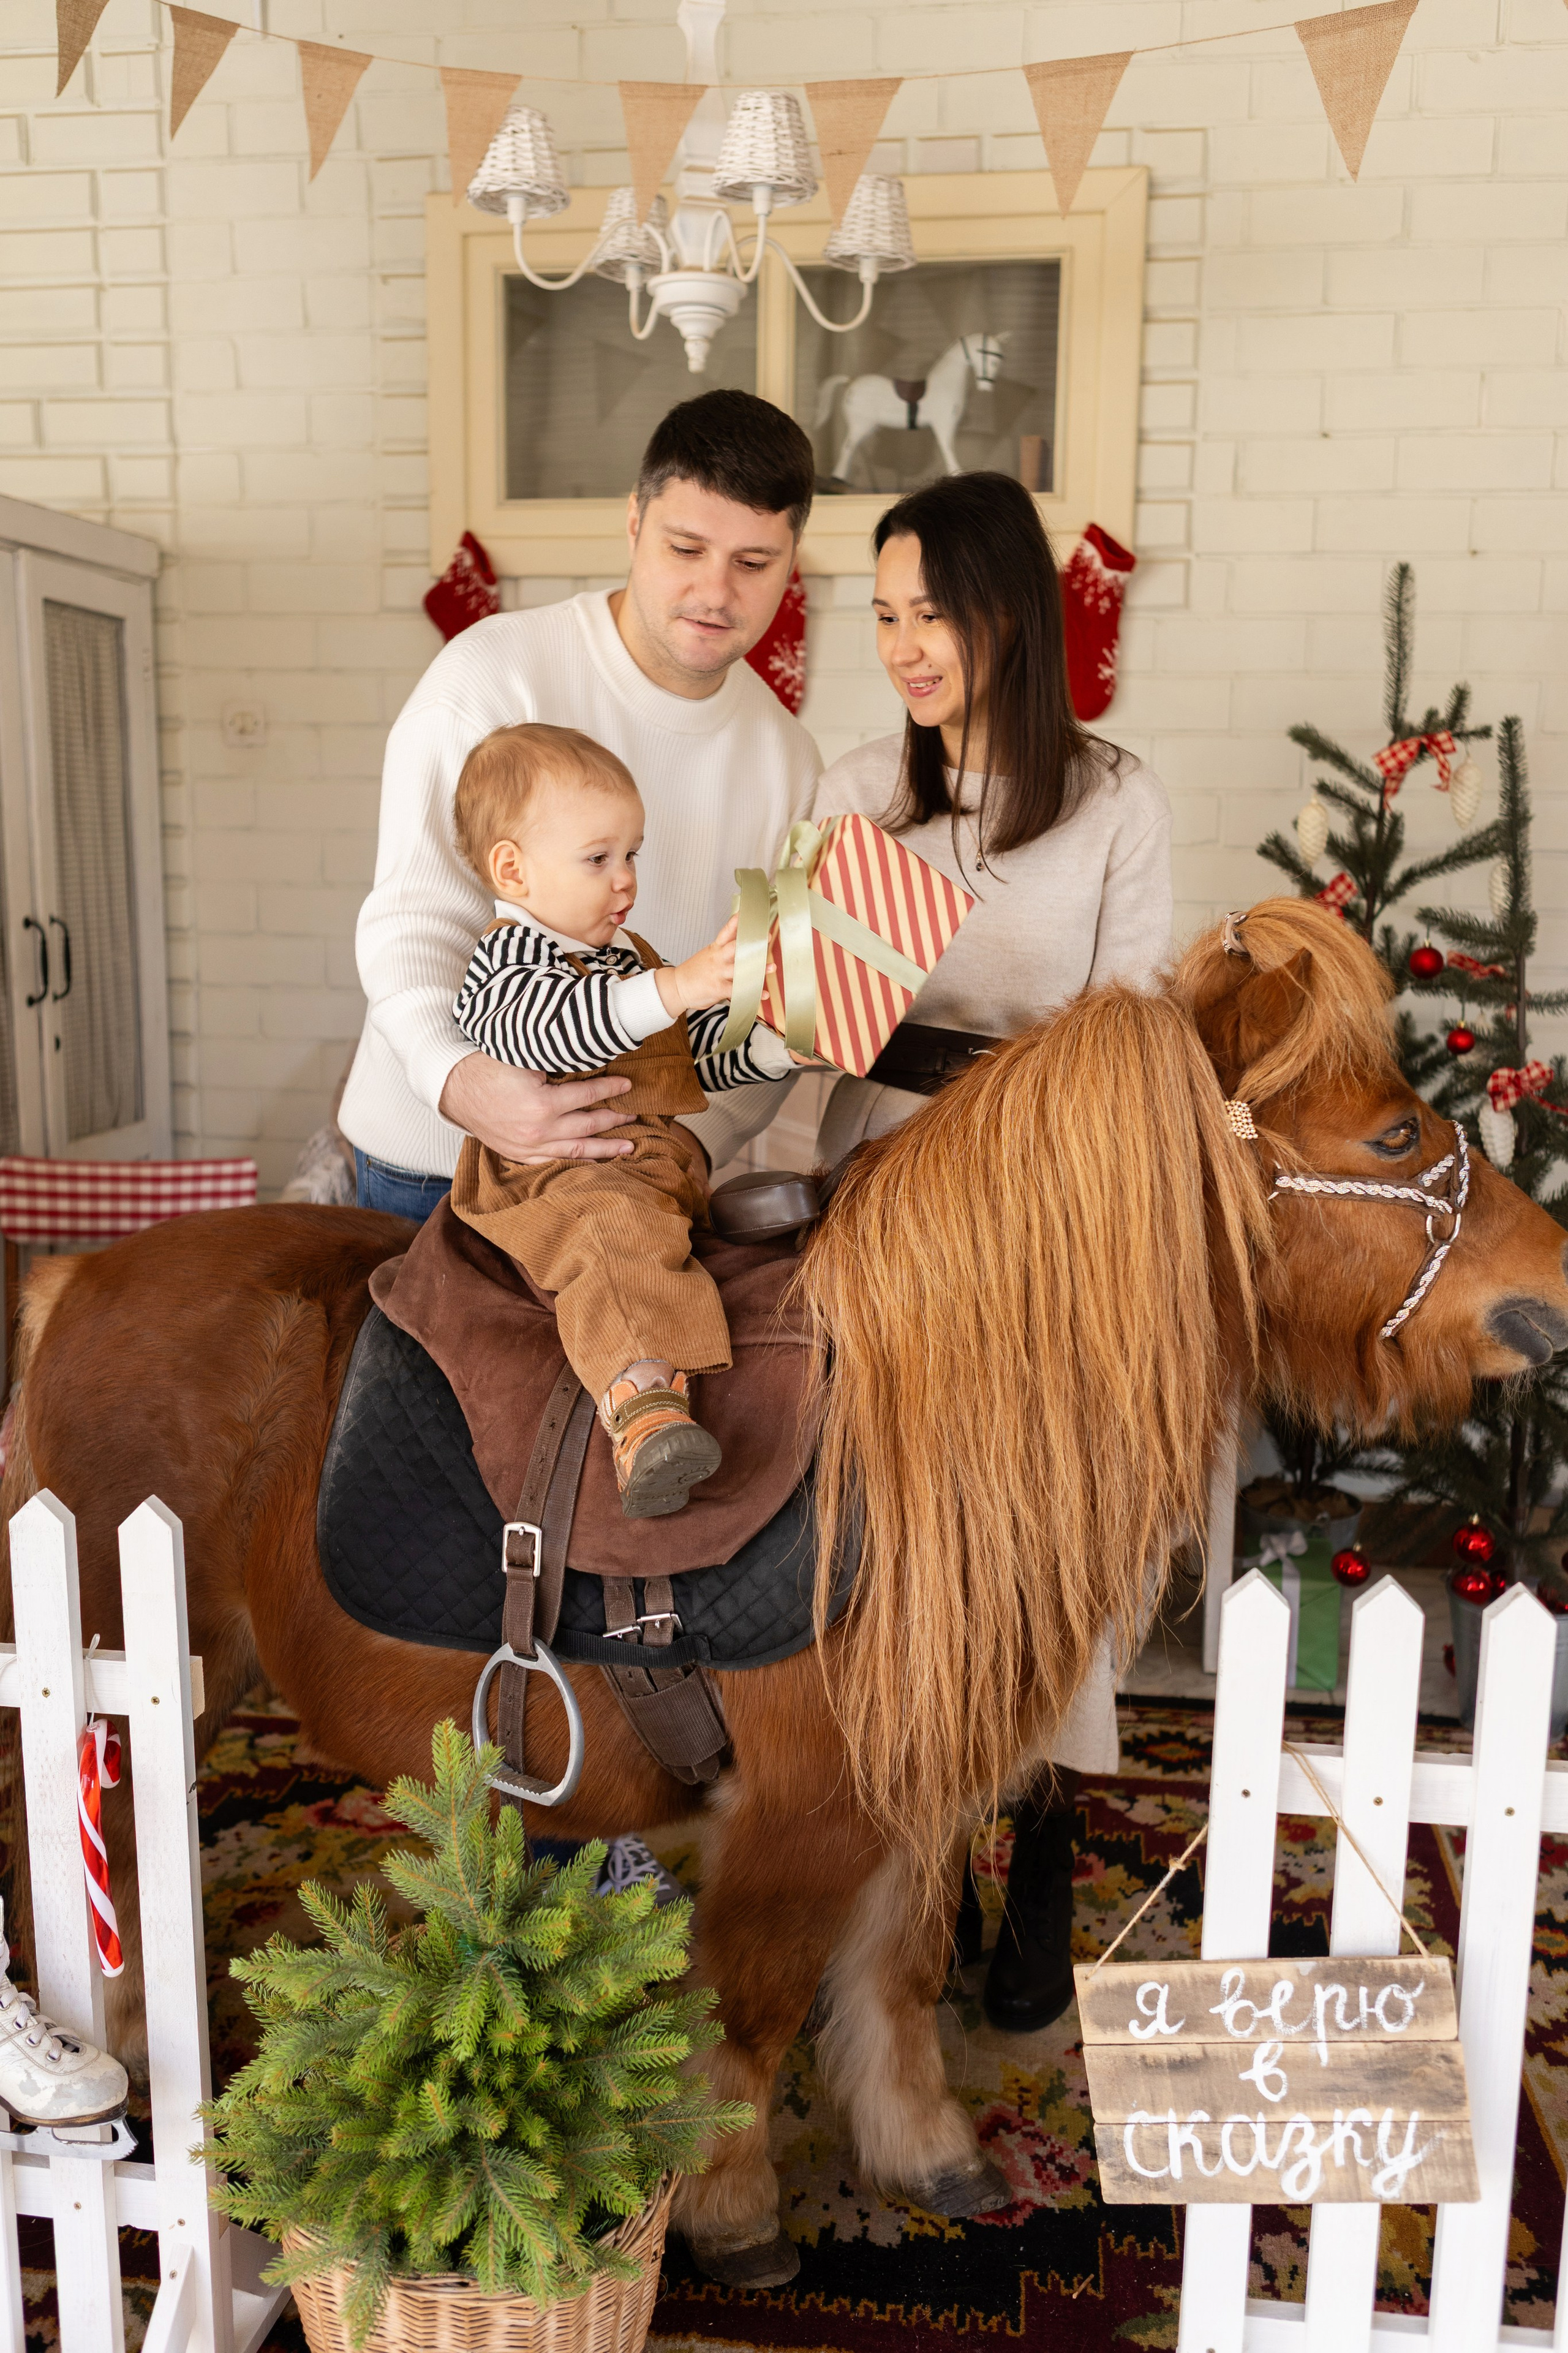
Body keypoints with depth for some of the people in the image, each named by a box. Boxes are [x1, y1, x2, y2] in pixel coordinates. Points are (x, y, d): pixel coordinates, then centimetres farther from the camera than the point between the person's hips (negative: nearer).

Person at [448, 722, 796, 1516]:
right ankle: (642, 1407, -57)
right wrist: (674, 989, -36)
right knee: (617, 1230, -38)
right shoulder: (503, 964, -2)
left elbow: (705, 1052, 29)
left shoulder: (629, 954, 26)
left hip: (660, 1160, 10)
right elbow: (547, 1031, -26)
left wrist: (778, 1044, 9)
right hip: (564, 1173, -10)